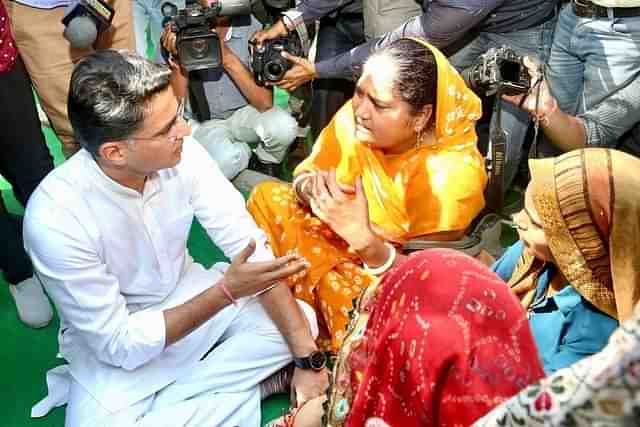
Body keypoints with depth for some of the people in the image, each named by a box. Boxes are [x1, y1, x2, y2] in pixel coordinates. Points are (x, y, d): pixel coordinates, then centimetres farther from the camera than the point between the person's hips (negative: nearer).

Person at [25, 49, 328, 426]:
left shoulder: (183, 154, -20)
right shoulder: (55, 218, -30)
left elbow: (251, 246, -16)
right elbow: (119, 345, -24)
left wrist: (308, 357, -20)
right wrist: (226, 291, -30)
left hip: (186, 295, 4)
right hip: (114, 342, -3)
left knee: (303, 321, -13)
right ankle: (239, 390, -6)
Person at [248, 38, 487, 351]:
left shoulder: (450, 174, -32)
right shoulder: (355, 118, -18)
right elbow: (304, 176, -5)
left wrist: (365, 240, -44)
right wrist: (310, 188, -30)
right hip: (341, 243, 5)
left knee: (345, 291, -34)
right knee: (268, 196, -8)